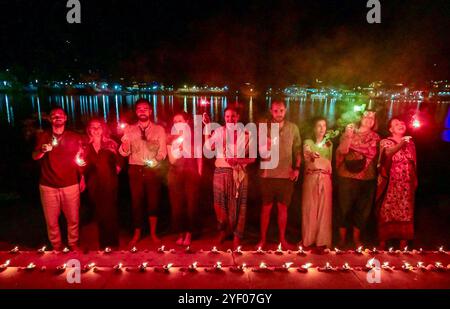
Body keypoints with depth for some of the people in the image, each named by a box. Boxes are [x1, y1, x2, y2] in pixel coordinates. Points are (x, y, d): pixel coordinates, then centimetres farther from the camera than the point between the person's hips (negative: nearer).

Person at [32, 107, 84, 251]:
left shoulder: (74, 137, 6)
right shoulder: (44, 137, 6)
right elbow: (34, 156, -5)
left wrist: (82, 178, 5)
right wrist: (42, 150, -28)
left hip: (71, 185, 0)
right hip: (48, 186, 0)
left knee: (73, 218, 5)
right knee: (51, 220, 6)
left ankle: (73, 244, 23)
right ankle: (56, 245, 24)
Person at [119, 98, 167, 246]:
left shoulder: (159, 129, 4)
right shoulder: (129, 129, 8)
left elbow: (163, 151, -4)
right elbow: (124, 152, 0)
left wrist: (157, 159, -24)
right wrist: (124, 145, -22)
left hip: (153, 170, -1)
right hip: (135, 169, 1)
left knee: (153, 201, 6)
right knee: (136, 201, 6)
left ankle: (153, 232, 22)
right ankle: (137, 234, 21)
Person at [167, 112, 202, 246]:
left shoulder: (194, 137, 6)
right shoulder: (171, 138, 6)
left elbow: (199, 157, 10)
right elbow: (172, 160, -2)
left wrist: (199, 172, 3)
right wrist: (179, 149, -19)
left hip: (191, 173, -1)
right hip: (175, 174, 1)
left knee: (191, 204, -1)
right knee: (177, 204, 2)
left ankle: (188, 234, 11)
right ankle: (180, 233, 14)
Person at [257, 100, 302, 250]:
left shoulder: (293, 128, 2)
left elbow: (297, 149, 5)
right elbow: (260, 151, -3)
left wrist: (297, 168, -5)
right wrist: (264, 147, -25)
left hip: (286, 175, 1)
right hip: (268, 174, -1)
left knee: (283, 207, 11)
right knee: (266, 208, 7)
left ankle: (282, 239, 25)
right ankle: (262, 239, 20)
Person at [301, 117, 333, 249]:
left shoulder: (329, 144, 14)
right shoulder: (308, 142, 6)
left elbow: (330, 162, 10)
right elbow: (306, 159, -12)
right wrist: (310, 156, -34)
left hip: (325, 179, 2)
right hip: (310, 178, -2)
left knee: (324, 209, 2)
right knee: (310, 208, 1)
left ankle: (322, 240, 10)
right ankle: (308, 239, 11)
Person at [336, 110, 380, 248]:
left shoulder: (375, 137, 9)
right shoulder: (348, 133, 2)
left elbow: (375, 155, 11)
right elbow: (342, 151, -11)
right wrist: (349, 136, -20)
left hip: (368, 179, 3)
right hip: (347, 177, -2)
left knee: (363, 209, 10)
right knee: (345, 208, 2)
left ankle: (356, 238, 26)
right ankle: (342, 238, 17)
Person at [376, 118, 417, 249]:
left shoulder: (410, 143, 13)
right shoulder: (385, 142, -1)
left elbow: (414, 164, 18)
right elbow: (388, 153, -24)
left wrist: (414, 181, 13)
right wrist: (400, 144, -41)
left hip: (406, 185, 4)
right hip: (390, 184, -4)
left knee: (405, 213, 4)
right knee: (387, 212, -2)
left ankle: (403, 244, 14)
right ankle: (382, 243, 6)